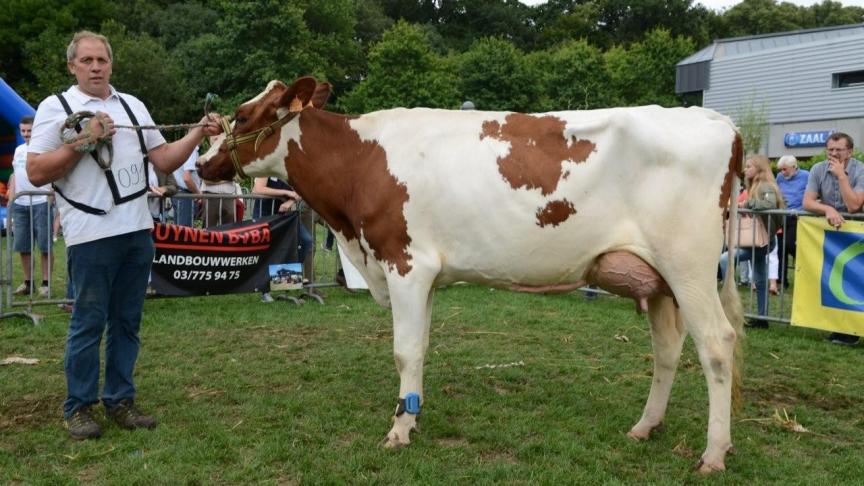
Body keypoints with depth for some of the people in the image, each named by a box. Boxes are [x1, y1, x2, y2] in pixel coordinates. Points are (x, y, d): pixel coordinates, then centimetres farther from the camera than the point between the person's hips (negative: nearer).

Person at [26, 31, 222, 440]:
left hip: (138, 233, 5)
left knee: (126, 322, 10)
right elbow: (36, 173, -6)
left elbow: (164, 161, 13)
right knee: (88, 323, 1)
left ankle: (119, 401, 21)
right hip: (91, 236, -5)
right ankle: (78, 408, 15)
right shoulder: (55, 108, 1)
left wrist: (199, 133, 1)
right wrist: (82, 143, -14)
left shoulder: (133, 106, 15)